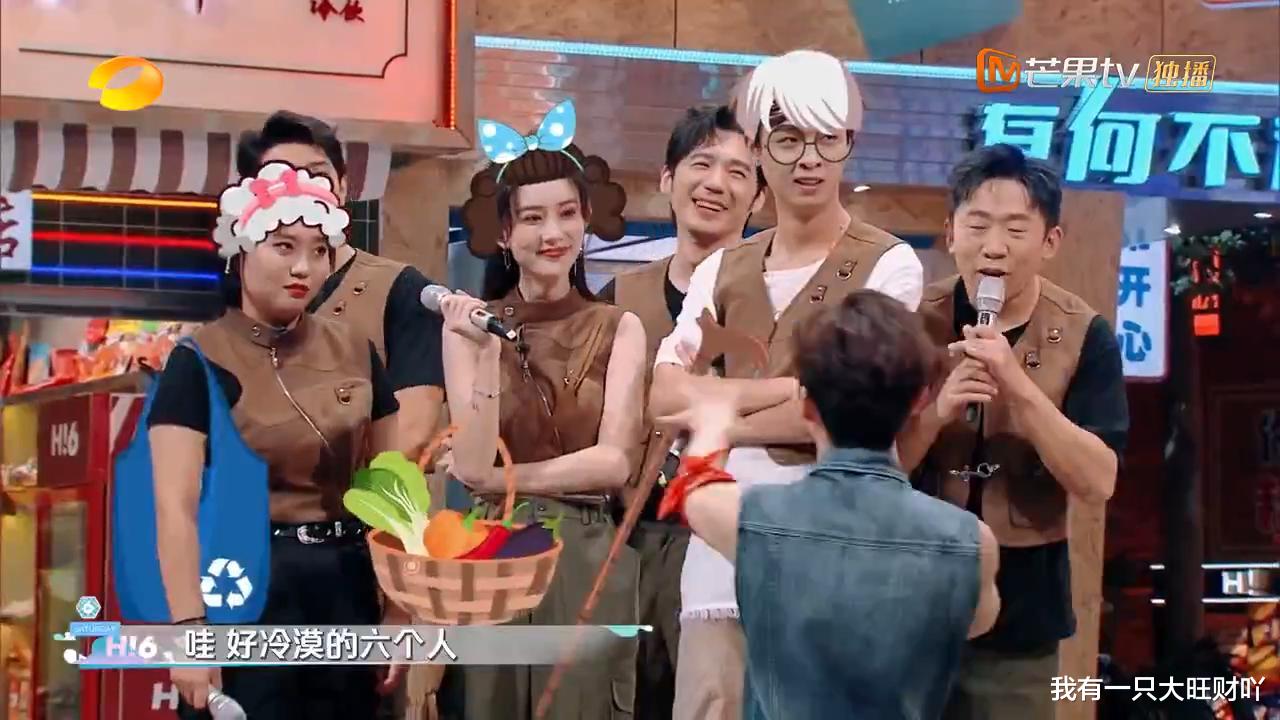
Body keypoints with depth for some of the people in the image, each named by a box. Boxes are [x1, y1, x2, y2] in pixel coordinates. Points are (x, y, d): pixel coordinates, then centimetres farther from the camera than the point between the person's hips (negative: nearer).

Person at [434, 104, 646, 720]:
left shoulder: (618, 329, 3)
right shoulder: (469, 323, 2)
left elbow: (614, 462, -6)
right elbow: (472, 466, -7)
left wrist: (502, 476, -8)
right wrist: (489, 354, -16)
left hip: (588, 560, 0)